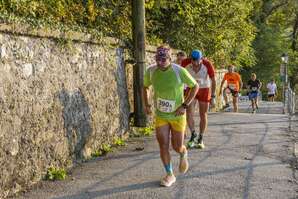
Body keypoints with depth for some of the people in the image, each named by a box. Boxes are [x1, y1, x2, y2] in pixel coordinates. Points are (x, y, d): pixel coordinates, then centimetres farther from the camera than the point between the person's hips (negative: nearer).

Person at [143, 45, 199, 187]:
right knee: (163, 145, -2)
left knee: (177, 147, 5)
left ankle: (183, 154, 43)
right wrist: (146, 104, -1)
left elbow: (195, 86, -6)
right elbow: (145, 87, 12)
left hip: (177, 116, -2)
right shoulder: (150, 71, -9)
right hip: (160, 116, 2)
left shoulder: (179, 71, -18)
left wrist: (184, 105, -12)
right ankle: (169, 175, 15)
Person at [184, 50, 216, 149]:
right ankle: (193, 134, 11)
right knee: (189, 114, -11)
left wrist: (213, 97, -15)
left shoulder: (207, 64, -25)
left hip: (204, 90, -1)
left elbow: (213, 80, -14)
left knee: (203, 115, 5)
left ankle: (200, 139, 19)